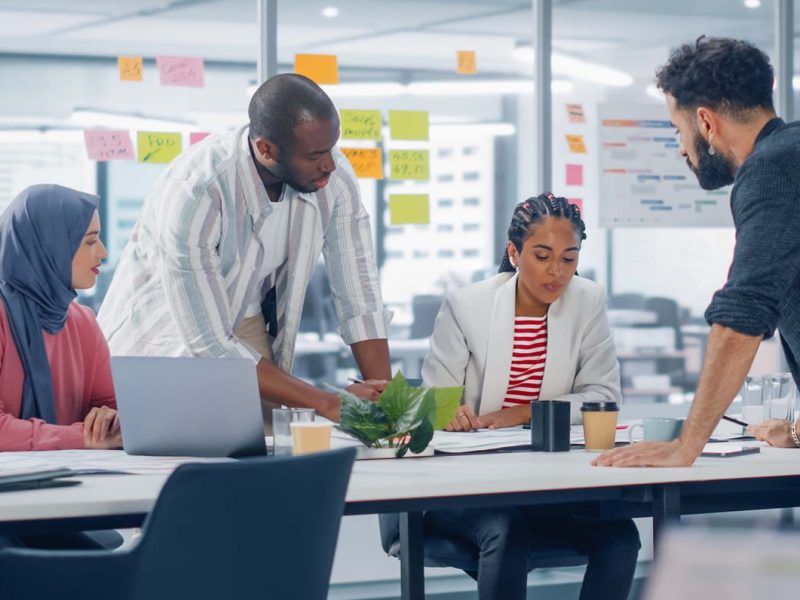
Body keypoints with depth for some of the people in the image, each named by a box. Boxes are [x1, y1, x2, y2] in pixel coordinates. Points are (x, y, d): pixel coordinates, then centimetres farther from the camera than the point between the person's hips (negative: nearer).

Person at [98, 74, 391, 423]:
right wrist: (326, 403, -32)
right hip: (161, 336, -4)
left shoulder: (335, 177, -17)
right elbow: (208, 345, -31)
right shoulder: (194, 194, -32)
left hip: (246, 328, 4)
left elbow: (360, 299, -9)